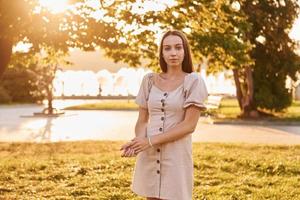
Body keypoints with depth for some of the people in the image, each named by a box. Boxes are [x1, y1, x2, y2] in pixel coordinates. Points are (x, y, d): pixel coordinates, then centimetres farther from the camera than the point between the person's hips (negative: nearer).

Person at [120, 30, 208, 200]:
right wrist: (138, 141, -14)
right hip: (149, 155, 3)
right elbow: (142, 120, 9)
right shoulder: (149, 80, 7)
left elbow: (189, 125, -11)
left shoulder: (193, 81, -4)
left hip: (176, 154, -3)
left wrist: (151, 141, -15)